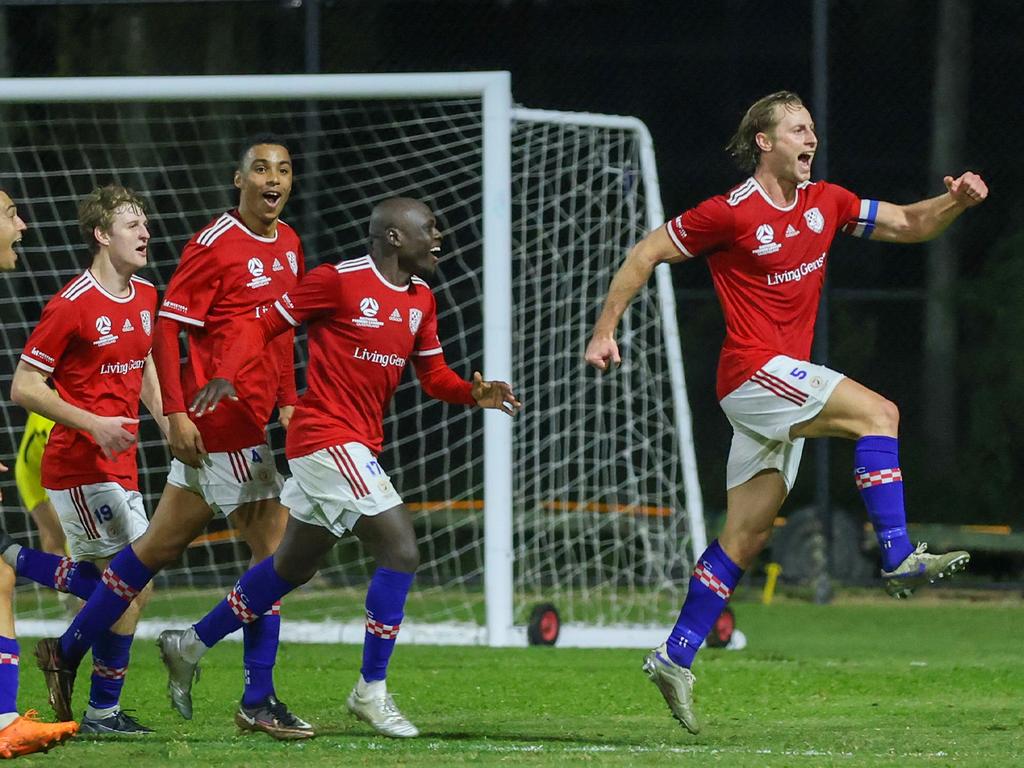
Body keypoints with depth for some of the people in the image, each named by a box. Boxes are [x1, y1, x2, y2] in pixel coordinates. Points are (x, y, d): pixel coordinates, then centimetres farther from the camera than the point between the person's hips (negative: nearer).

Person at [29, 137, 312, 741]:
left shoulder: (289, 245, 13)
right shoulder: (214, 244, -12)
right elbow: (167, 327, -12)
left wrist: (287, 402, 17)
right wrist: (176, 413, -17)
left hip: (251, 420, 8)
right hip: (221, 422, -8)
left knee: (160, 546, 12)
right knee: (275, 549, -8)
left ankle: (69, 652, 21)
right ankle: (258, 701, -1)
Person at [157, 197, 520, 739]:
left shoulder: (421, 300, 10)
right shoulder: (338, 281, -12)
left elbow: (433, 375, 16)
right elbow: (264, 324, -7)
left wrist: (474, 393, -5)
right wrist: (226, 374, -23)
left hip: (360, 445, 9)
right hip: (326, 436, -9)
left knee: (294, 566, 18)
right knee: (401, 550, -15)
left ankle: (191, 644, 32)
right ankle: (372, 691, -7)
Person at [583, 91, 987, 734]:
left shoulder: (824, 202, 10)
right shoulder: (730, 214, -9)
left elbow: (908, 225, 16)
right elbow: (647, 254, -1)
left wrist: (955, 203, -4)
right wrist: (605, 332, -2)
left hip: (785, 385, 7)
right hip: (753, 372, -7)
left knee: (746, 537, 6)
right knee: (878, 412, -22)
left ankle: (676, 658, 10)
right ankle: (900, 558, -25)